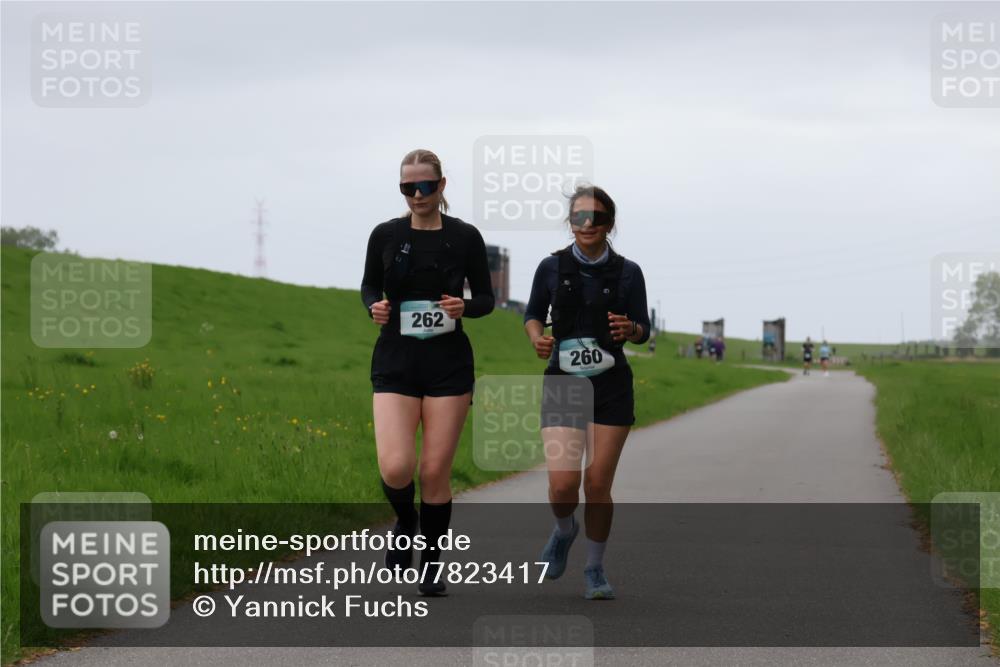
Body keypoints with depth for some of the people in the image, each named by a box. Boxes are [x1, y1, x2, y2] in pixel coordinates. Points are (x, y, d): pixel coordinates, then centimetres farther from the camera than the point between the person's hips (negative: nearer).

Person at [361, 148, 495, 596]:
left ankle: (431, 564, 17)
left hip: (449, 363, 0)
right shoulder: (385, 235, 2)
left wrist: (465, 307, -13)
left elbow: (486, 297, 8)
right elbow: (369, 286, 15)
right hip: (395, 362, 0)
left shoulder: (465, 237, 0)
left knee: (436, 470, -1)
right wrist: (374, 307, -7)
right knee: (395, 469, -14)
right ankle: (405, 521, 20)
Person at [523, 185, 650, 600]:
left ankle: (595, 570, 17)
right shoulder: (552, 267, 0)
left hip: (611, 386, 0)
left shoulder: (627, 272, 1)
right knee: (563, 484, -12)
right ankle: (565, 529, 24)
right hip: (562, 382, 0)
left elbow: (643, 329, 7)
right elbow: (533, 314, 13)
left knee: (598, 484, -1)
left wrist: (630, 329, -16)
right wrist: (538, 338, -8)